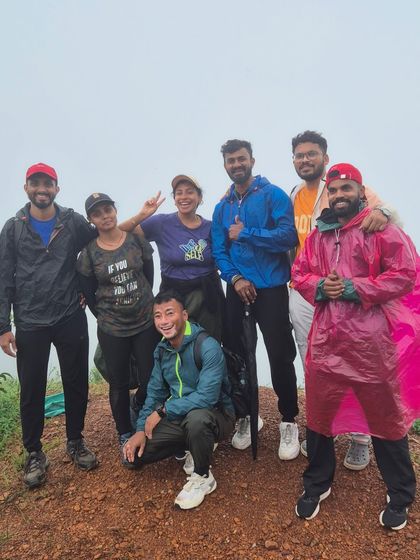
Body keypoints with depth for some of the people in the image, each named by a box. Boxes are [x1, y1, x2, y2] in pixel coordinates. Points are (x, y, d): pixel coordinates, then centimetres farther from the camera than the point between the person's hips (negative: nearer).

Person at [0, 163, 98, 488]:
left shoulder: (74, 222, 0)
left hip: (71, 319, 1)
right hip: (30, 324, 0)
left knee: (77, 384, 10)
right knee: (32, 391, 8)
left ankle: (76, 442, 32)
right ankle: (34, 454, 28)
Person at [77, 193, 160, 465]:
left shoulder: (136, 239, -3)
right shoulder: (89, 253, -5)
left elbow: (148, 275, 7)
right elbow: (89, 294, 2)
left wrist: (142, 303, 8)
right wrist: (105, 316, 5)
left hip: (147, 322, 1)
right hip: (112, 330, -1)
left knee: (151, 380, 5)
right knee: (119, 384, 10)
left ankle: (140, 407, 40)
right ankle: (126, 437, 31)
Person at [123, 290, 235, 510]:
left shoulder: (208, 347, -24)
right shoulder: (161, 349, 0)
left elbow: (207, 397, -31)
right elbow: (155, 392, 7)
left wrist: (162, 411, -24)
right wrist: (141, 429, -5)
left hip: (215, 416, -6)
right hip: (178, 418, 7)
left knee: (196, 417, -40)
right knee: (135, 452, -5)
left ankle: (203, 477, -9)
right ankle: (196, 447, 14)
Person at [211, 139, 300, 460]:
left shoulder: (273, 195, -3)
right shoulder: (222, 208, 12)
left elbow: (289, 236, -17)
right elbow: (219, 251, 6)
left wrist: (245, 234, -13)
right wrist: (235, 278, -11)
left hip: (271, 288, -5)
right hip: (238, 289, 5)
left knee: (280, 356, 0)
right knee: (236, 353, 12)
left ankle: (289, 421, 21)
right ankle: (246, 415, 31)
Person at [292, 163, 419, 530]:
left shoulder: (381, 228, -3)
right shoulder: (318, 234, 13)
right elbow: (299, 273, 13)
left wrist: (354, 289, -16)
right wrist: (319, 286, -9)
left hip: (370, 342, -4)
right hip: (325, 341, 5)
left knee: (386, 417, 12)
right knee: (318, 415, 15)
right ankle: (317, 484, 38)